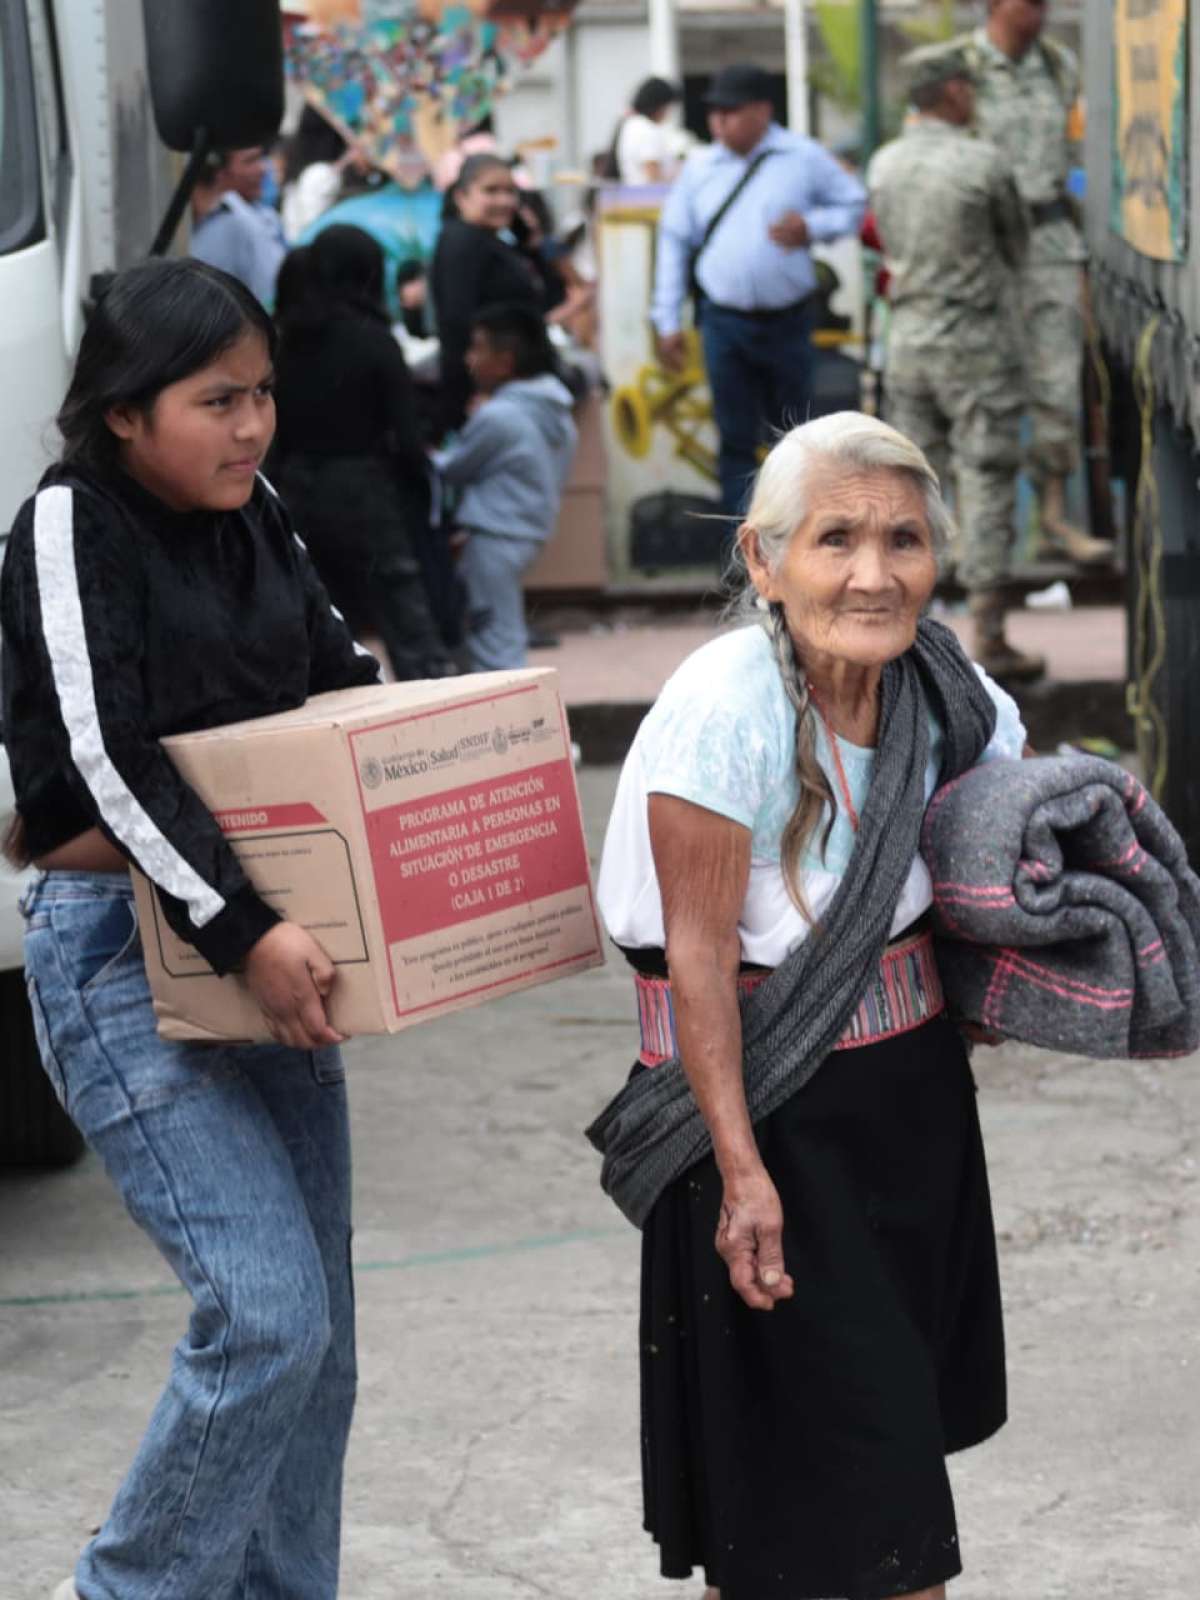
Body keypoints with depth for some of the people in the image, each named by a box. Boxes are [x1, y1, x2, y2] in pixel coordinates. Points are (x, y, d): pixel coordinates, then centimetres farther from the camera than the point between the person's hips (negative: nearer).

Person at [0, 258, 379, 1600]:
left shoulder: (255, 520, 9)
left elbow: (336, 683, 18)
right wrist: (242, 934, -28)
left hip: (268, 947, 7)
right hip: (123, 951, -7)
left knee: (314, 1333, 8)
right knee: (268, 1311, -16)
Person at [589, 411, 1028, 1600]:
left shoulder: (940, 689, -6)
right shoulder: (728, 707, -24)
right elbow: (699, 956, -21)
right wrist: (743, 1171, -21)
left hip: (908, 1085, 6)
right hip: (775, 1104, -6)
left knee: (901, 1423, 15)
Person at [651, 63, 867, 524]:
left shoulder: (805, 158, -1)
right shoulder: (700, 168, 4)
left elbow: (855, 205, 6)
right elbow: (674, 240, 8)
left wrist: (812, 226, -15)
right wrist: (668, 321, 5)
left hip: (787, 323, -1)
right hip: (725, 324, 1)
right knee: (735, 439, 1)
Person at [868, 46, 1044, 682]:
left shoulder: (884, 165, 3)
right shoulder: (983, 164, -13)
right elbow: (1015, 248, 2)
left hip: (908, 337, 5)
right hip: (976, 341, -5)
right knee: (986, 487, -2)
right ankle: (989, 639, -3)